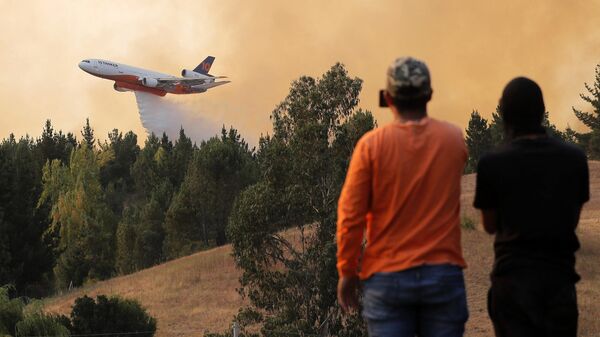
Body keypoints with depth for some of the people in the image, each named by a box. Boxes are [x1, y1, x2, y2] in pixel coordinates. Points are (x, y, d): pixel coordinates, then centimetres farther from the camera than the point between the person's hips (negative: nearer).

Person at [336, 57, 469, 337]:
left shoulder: (371, 144, -7)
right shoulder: (454, 140, 1)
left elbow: (350, 215, -6)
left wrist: (347, 272, 5)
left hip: (388, 277, -1)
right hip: (444, 272, 2)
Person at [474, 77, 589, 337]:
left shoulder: (492, 163, -9)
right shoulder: (574, 158, 0)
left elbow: (490, 225, 3)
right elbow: (574, 218, 10)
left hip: (513, 276, -2)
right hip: (560, 274, 3)